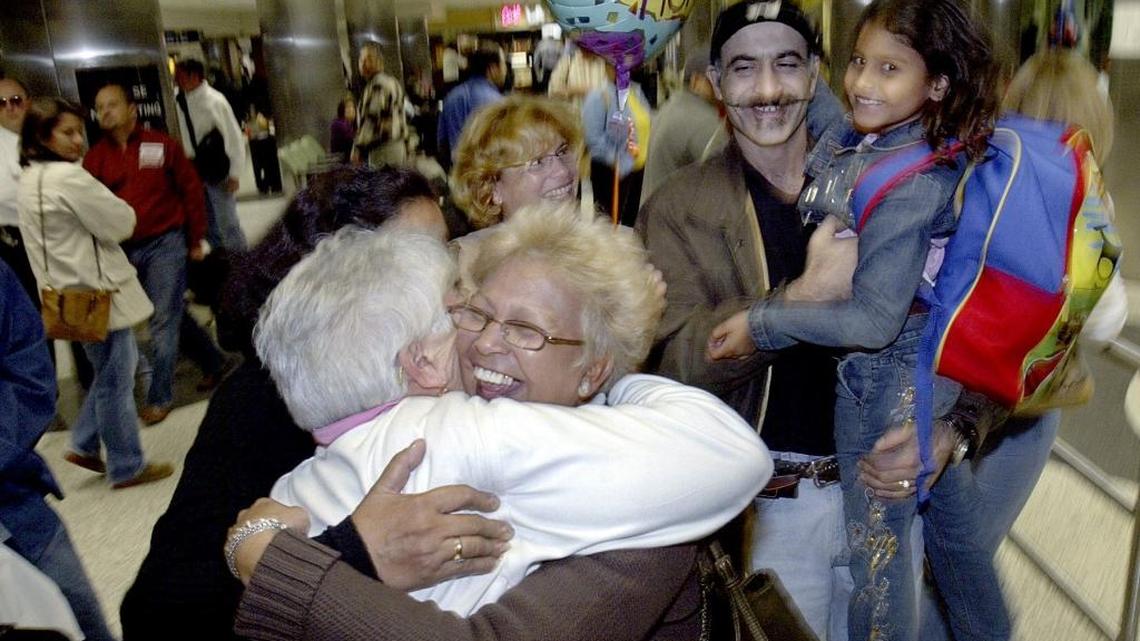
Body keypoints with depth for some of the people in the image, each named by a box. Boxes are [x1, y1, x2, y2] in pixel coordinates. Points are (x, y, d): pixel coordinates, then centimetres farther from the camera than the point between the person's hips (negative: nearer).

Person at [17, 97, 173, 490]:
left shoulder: (31, 178, 12)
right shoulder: (67, 177, -19)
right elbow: (120, 224, -15)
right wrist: (122, 211, 4)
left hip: (74, 290, 10)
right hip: (96, 291, -10)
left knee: (109, 372, 23)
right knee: (115, 381, 2)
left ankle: (84, 446, 29)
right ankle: (126, 468, 14)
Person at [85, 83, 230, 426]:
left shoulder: (161, 145, -2)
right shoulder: (95, 157, 4)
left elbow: (191, 190, 1)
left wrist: (196, 240, 2)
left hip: (165, 245, -4)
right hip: (123, 251, 4)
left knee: (163, 322, -1)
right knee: (174, 315, 14)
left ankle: (160, 396, 12)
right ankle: (214, 363, 34)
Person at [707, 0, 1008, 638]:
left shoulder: (909, 181, -27)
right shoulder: (846, 139, -3)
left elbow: (874, 319, -27)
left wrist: (761, 325, -21)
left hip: (885, 380, -9)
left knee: (878, 549, 9)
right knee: (949, 518, 27)